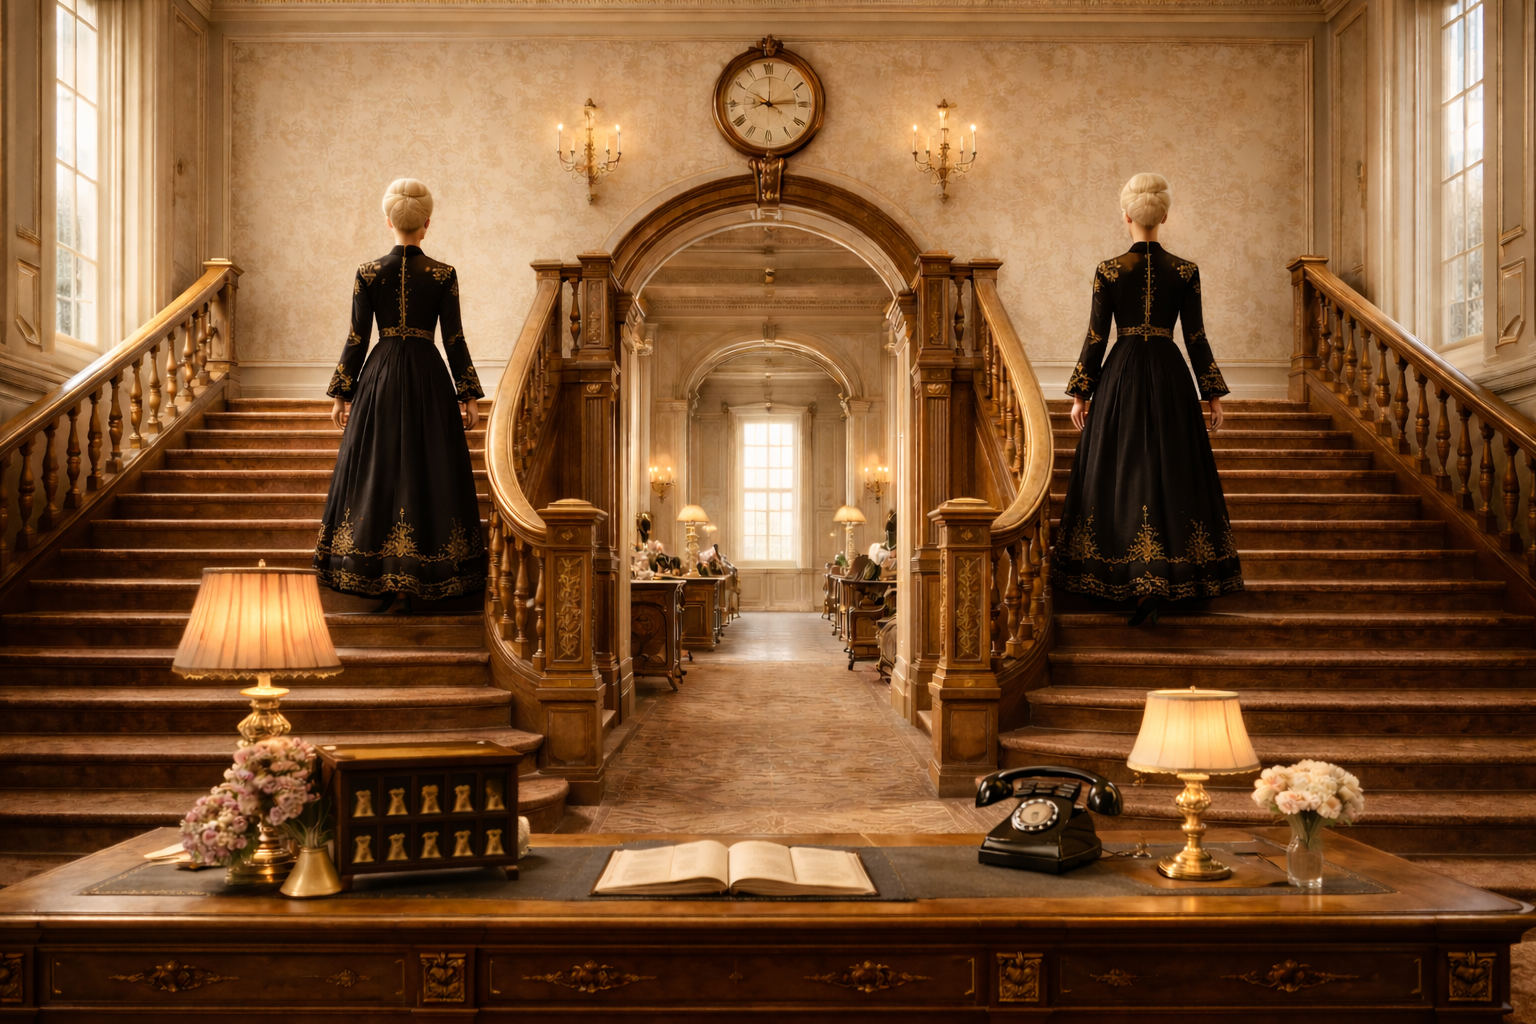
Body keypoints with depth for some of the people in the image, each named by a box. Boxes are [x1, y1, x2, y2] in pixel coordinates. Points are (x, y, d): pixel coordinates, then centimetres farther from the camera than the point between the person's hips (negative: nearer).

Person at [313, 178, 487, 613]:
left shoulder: (368, 273, -3)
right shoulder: (444, 275, -4)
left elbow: (356, 339, -1)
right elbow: (454, 339, -4)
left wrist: (340, 394, 7)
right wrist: (469, 396, 2)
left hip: (382, 375, 1)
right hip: (430, 377, -1)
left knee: (378, 471, 8)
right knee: (428, 475, 6)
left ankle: (385, 581, 8)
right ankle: (415, 581, 6)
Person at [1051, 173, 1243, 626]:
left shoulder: (1108, 271, -6)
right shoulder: (1186, 272, -2)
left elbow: (1096, 338, -5)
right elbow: (1196, 338, -1)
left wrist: (1080, 393, 4)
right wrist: (1213, 396, 7)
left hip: (1121, 376, -1)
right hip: (1170, 377, 1)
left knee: (1117, 473, 8)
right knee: (1171, 473, 7)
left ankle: (1120, 579, 9)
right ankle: (1159, 582, 4)